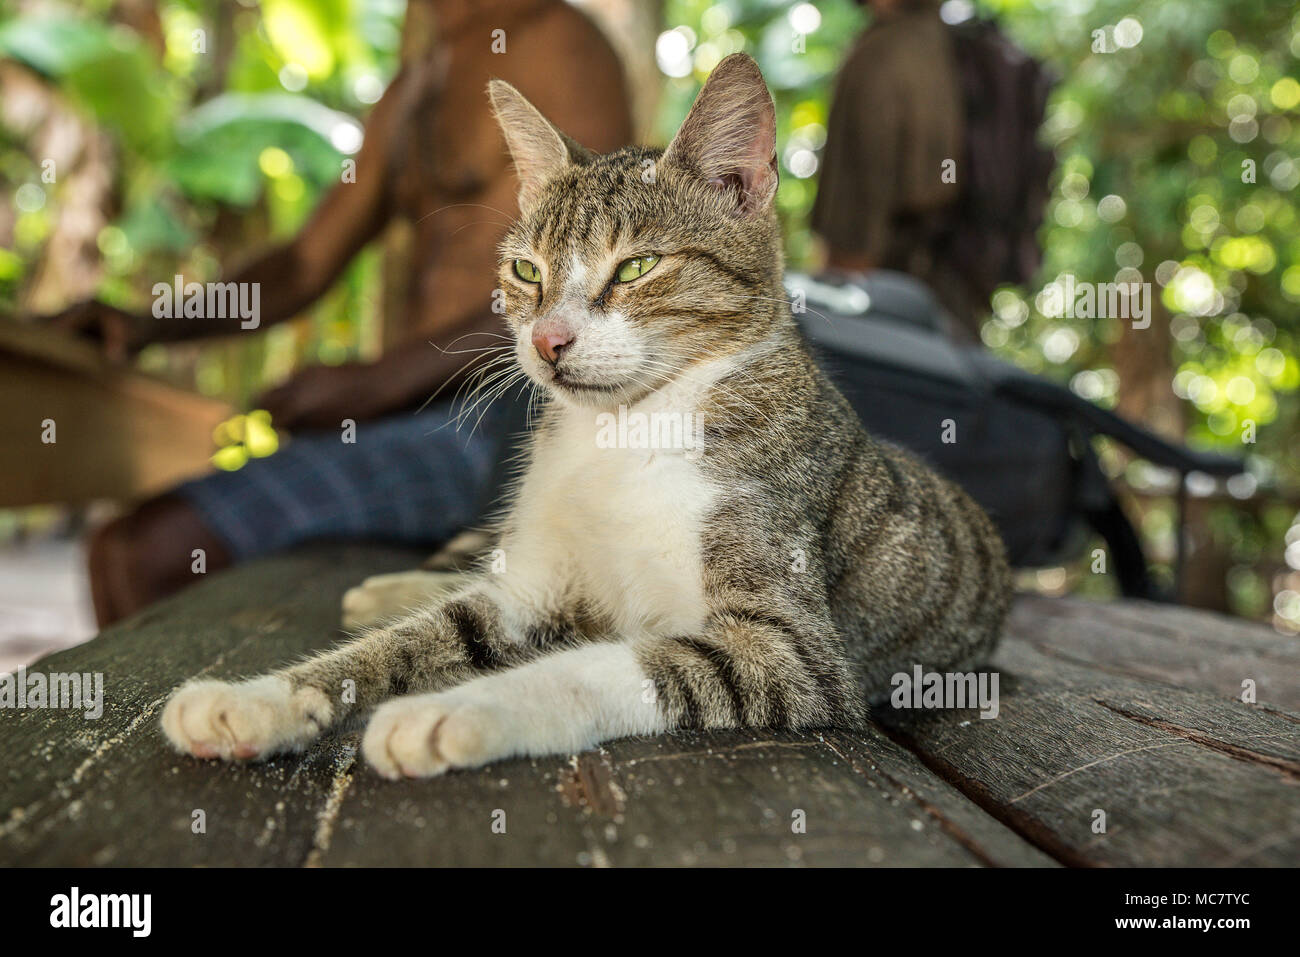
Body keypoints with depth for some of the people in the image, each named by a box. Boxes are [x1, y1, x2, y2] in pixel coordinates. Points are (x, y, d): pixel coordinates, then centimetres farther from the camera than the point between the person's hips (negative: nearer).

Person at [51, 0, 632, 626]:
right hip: (427, 422, 9)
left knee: (146, 554, -17)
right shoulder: (413, 88, 21)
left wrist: (377, 382, -21)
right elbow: (304, 268, 22)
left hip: (498, 435, -9)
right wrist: (143, 328, 7)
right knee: (119, 551, 6)